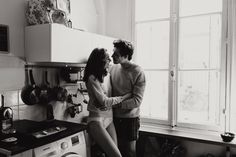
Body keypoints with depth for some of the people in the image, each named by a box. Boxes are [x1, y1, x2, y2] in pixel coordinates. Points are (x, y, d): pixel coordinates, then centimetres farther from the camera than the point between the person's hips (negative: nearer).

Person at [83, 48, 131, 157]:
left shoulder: (107, 75, 7)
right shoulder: (92, 78, -14)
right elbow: (105, 101, -14)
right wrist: (125, 97, -9)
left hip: (109, 119, 6)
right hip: (97, 120, -6)